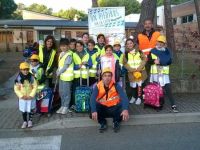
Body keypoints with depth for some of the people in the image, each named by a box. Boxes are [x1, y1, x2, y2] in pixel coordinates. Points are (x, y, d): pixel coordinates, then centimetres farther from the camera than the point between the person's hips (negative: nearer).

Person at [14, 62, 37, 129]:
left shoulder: (31, 77, -11)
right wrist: (21, 96, -14)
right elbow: (16, 89, -7)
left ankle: (30, 121, 29)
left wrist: (31, 95, -14)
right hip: (22, 98, 1)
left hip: (30, 97, 0)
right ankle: (25, 121, 29)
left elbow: (35, 87, -7)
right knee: (23, 110, 12)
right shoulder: (18, 79, -12)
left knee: (30, 109, 10)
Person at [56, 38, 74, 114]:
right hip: (61, 76, 8)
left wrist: (59, 73, -9)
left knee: (66, 92, 0)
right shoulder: (61, 54, 12)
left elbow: (65, 66, -17)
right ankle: (62, 106, 25)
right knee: (61, 92, 13)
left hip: (67, 76, -8)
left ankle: (66, 107, 11)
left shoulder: (69, 55, -15)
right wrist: (57, 72, 4)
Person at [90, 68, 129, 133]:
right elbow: (92, 99, -23)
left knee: (122, 105, -30)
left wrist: (125, 109, -44)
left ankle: (116, 121, 0)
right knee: (93, 106, -28)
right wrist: (94, 111, -41)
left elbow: (124, 97, -26)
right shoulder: (98, 86, -11)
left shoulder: (116, 85, -13)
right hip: (102, 109, 1)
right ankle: (103, 123, -3)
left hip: (113, 109, 0)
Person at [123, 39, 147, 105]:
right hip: (131, 72, 1)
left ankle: (139, 98, 12)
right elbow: (125, 63, -2)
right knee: (133, 85, 7)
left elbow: (144, 60, -3)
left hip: (140, 71, -1)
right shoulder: (126, 54, 3)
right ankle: (133, 97, 27)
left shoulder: (139, 51, 1)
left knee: (139, 85, 0)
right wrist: (132, 69, -13)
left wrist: (139, 68, -14)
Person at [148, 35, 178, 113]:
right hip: (154, 73, 2)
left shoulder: (167, 51, 5)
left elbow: (169, 61, -6)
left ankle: (173, 105, -6)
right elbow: (149, 60, 5)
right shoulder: (153, 51, 8)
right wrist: (154, 61, -15)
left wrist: (160, 62, -17)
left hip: (164, 73, -2)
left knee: (168, 89, -10)